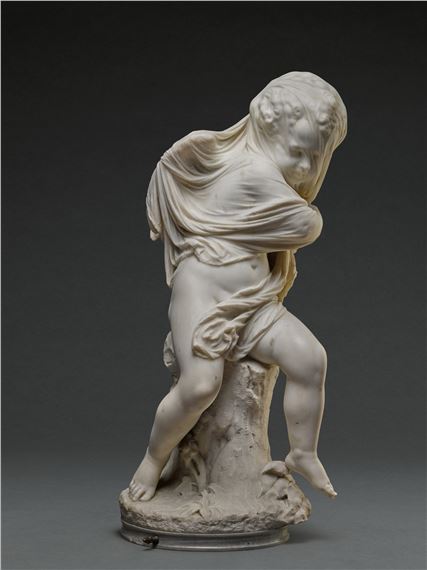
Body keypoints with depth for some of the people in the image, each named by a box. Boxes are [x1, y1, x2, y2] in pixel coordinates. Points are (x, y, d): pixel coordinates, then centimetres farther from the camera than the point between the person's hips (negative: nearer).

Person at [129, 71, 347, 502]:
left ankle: (303, 454, 2)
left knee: (310, 357, -14)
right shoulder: (255, 172, -10)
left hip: (253, 304, 8)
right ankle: (153, 459, -1)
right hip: (202, 294, -8)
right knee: (201, 384, -26)